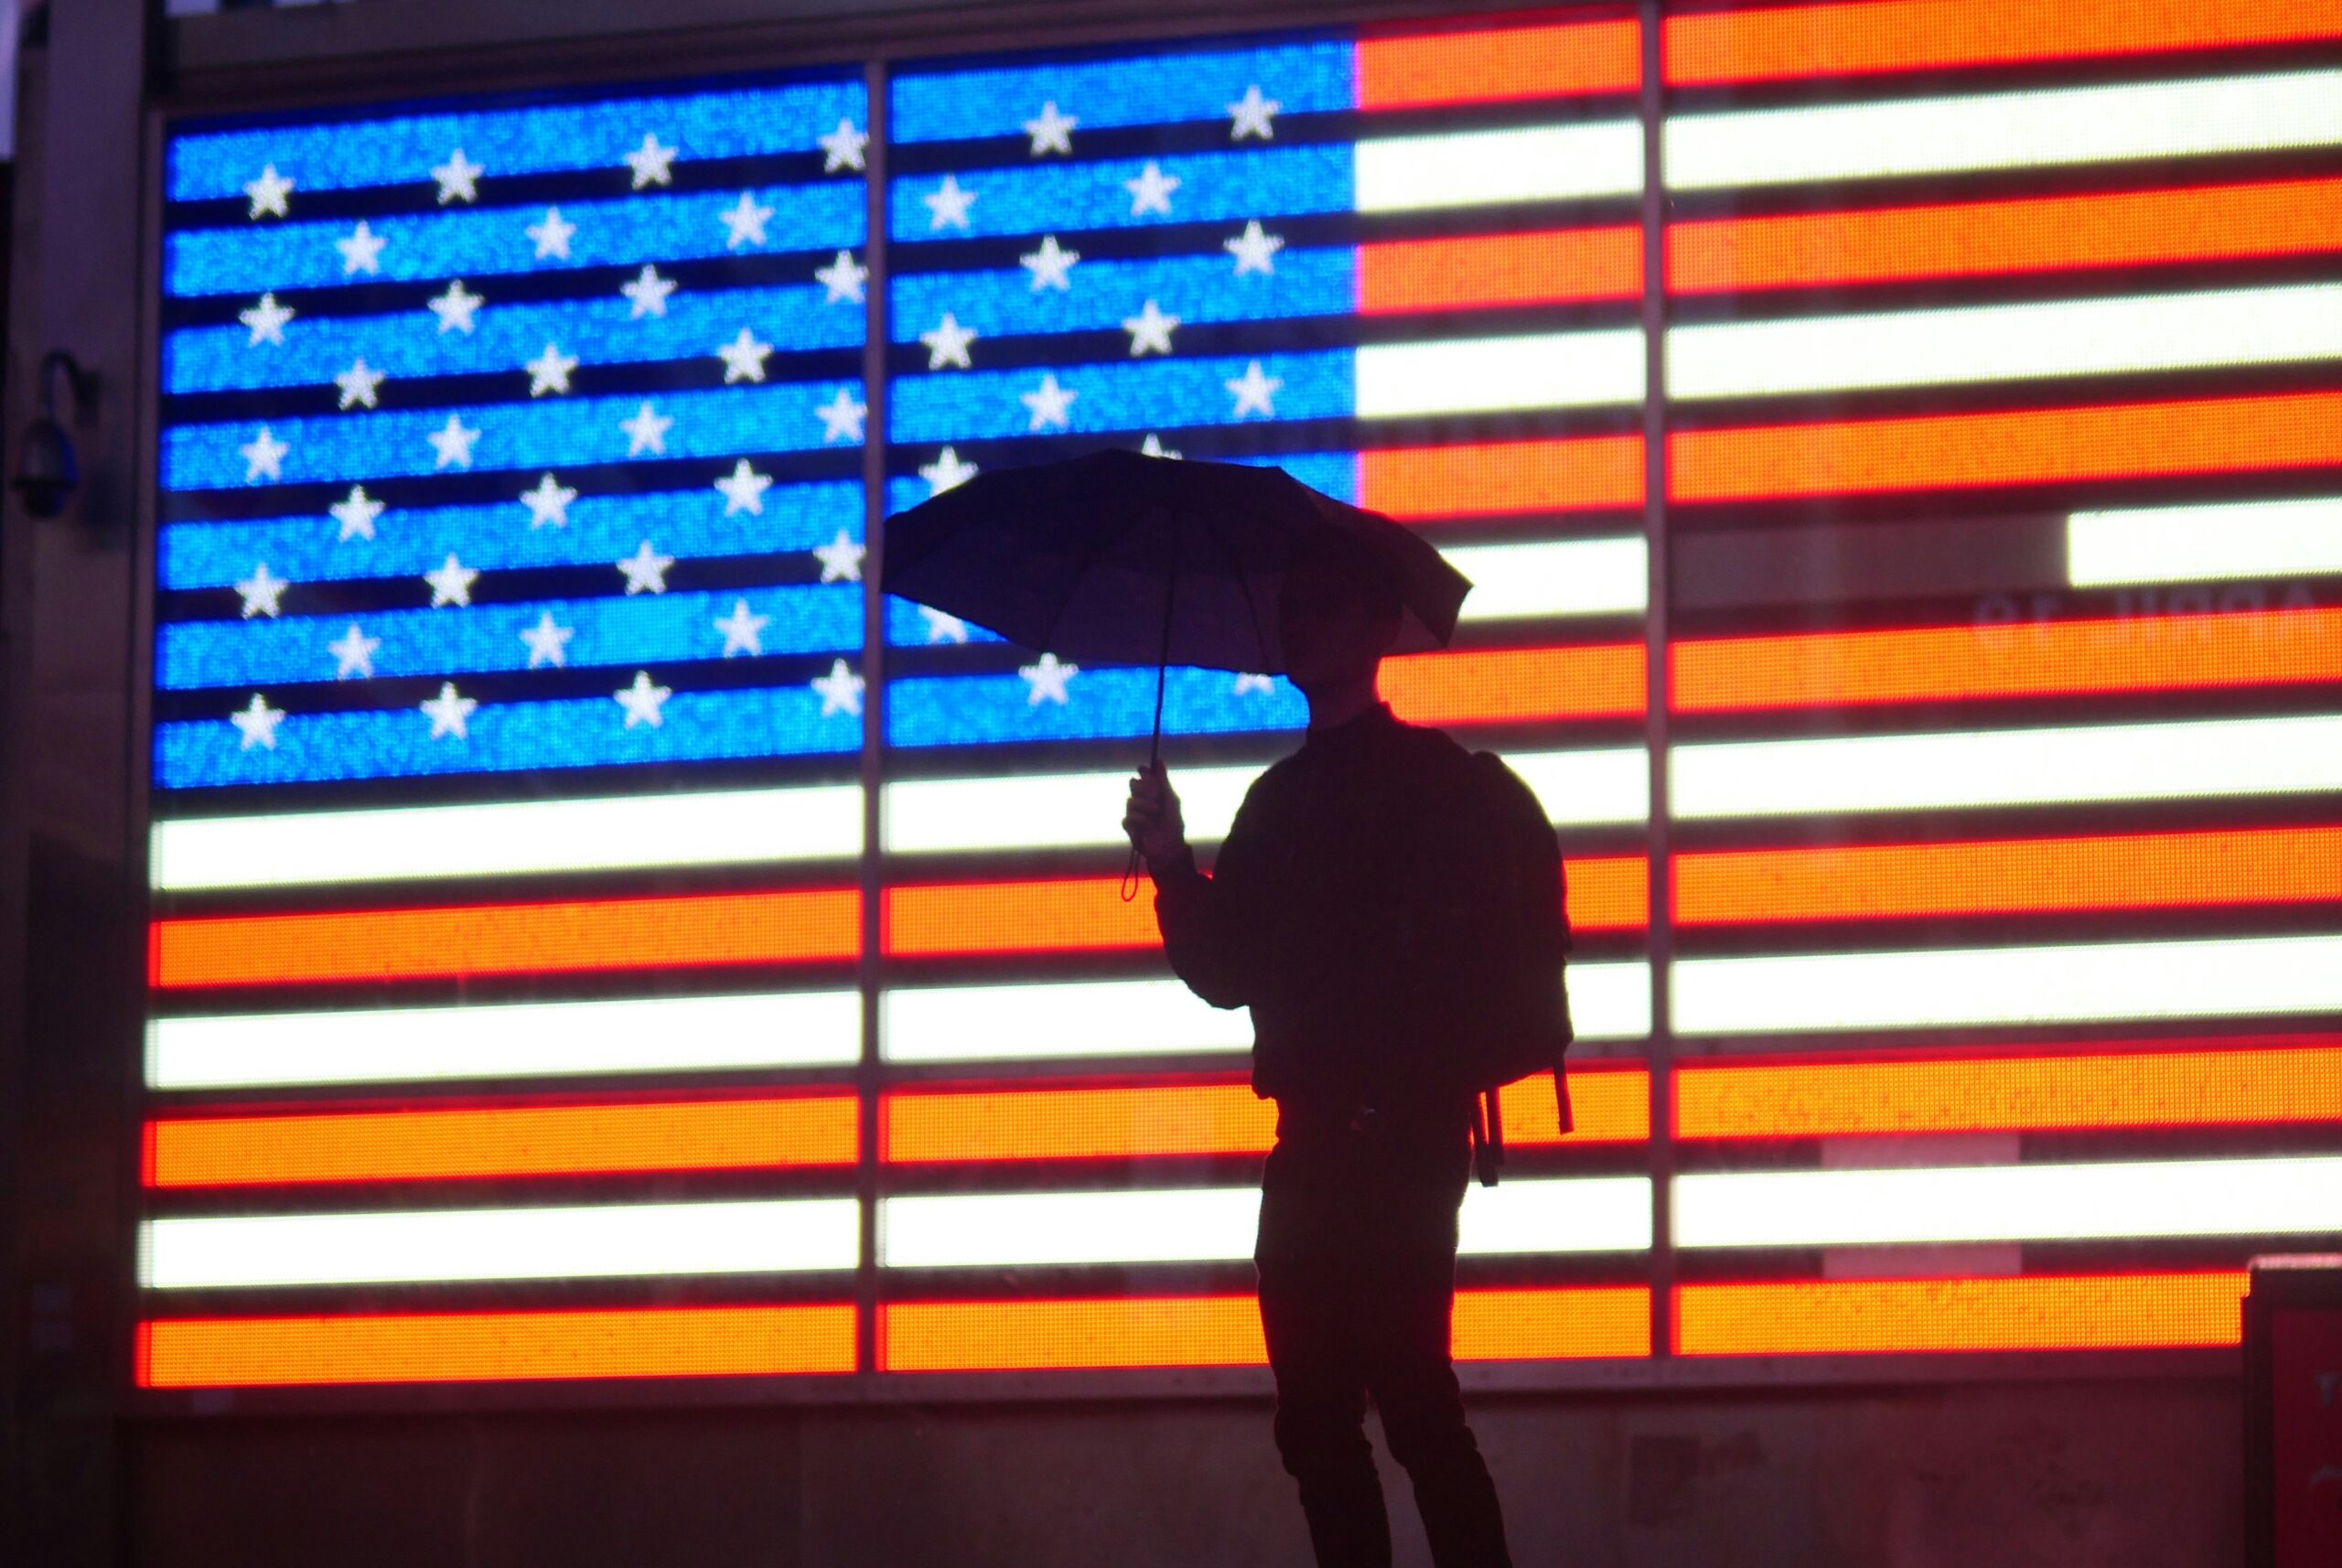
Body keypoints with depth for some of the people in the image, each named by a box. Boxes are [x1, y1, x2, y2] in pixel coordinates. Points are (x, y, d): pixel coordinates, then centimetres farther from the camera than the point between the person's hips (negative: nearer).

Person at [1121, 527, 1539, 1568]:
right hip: (1314, 1142, 8)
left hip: (1395, 1137, -8)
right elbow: (1226, 973, 15)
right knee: (1316, 1422, 7)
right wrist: (1172, 866, 1)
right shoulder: (1276, 797, 20)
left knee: (1412, 1397, -14)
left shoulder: (1428, 775, -1)